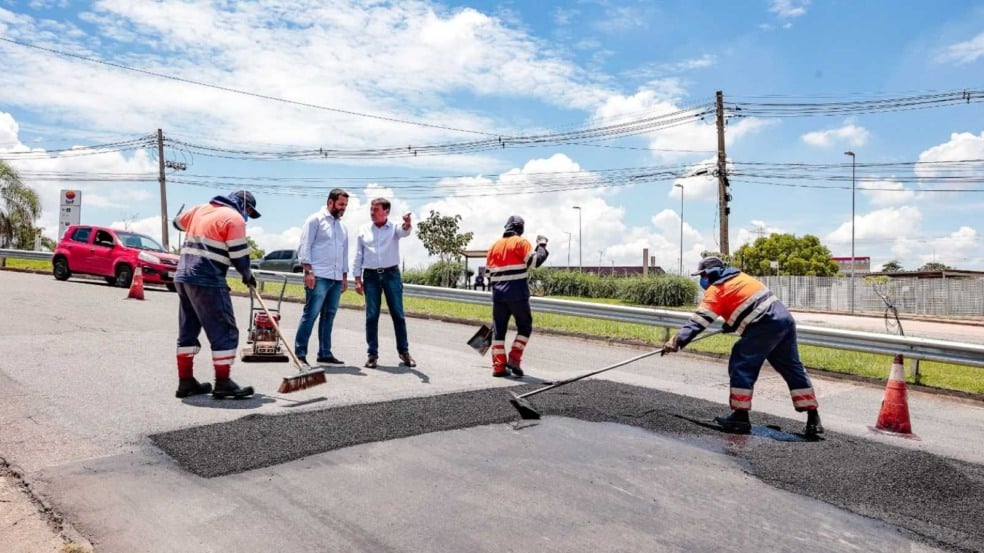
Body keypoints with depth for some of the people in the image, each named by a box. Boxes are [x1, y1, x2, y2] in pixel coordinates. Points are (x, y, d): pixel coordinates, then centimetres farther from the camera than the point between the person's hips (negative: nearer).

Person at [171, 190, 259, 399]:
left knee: (187, 331, 15)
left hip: (183, 277, 9)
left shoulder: (199, 210, 17)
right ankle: (223, 384, 0)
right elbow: (239, 255, -9)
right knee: (225, 332, -2)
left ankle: (185, 382, 21)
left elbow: (178, 222, 34)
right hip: (207, 281, -9)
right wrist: (247, 276, 9)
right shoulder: (234, 218, -6)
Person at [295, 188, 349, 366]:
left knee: (329, 316, 9)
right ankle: (300, 353, -3)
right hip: (319, 277, -7)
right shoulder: (316, 220, -1)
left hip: (337, 278, 7)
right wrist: (308, 271, -15)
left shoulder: (342, 226, 20)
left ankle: (325, 353, 14)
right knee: (310, 315, -8)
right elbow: (305, 247, -7)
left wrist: (345, 276, 18)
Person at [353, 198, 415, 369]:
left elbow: (404, 232, -20)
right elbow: (358, 256, 10)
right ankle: (372, 354, 8)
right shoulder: (363, 231, 9)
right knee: (371, 316, 1)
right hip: (371, 276, 2)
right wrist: (357, 279, 3)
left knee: (398, 314, 2)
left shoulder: (394, 228, 4)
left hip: (391, 274, -1)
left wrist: (407, 224, -45)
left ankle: (404, 351, 11)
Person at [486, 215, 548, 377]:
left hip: (498, 295, 5)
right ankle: (514, 359, -1)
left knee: (498, 330, 8)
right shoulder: (521, 242, -3)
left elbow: (489, 272, 17)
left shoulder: (494, 246, 15)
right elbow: (534, 261, -13)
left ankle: (498, 366, 7)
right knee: (524, 327, 9)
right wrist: (542, 246, 2)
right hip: (517, 294, -5)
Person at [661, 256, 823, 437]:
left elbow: (700, 320, -10)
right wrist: (732, 323, 36)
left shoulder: (716, 289, -2)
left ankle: (740, 418, 0)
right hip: (784, 318, 9)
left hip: (765, 325, -8)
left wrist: (679, 340, -13)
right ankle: (813, 419, 15)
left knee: (741, 366, -1)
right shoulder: (741, 277, 22)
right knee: (792, 368, 13)